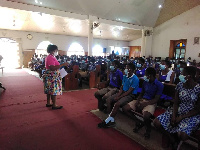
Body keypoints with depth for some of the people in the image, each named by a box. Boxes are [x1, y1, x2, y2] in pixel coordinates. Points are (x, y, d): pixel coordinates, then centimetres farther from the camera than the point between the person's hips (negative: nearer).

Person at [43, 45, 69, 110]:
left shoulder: (49, 57, 15)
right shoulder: (51, 58, -18)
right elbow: (52, 68, -28)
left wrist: (61, 65, 14)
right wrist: (62, 64, -28)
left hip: (50, 76, 11)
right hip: (52, 76, -11)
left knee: (49, 90, 16)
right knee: (54, 90, -5)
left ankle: (48, 103, 26)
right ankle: (54, 105, 3)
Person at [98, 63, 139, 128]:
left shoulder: (135, 79, -16)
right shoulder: (125, 76, 8)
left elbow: (129, 91, -19)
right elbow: (122, 87, 9)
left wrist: (119, 97, -20)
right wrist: (118, 95, -9)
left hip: (130, 95, -8)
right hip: (123, 92, 8)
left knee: (117, 103, -31)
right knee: (108, 100, -9)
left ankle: (107, 121, -15)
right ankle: (111, 121, -11)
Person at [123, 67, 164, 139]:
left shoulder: (159, 85, -10)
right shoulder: (145, 82, 7)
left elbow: (156, 99, -14)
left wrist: (145, 104, -26)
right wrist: (138, 100, -6)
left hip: (151, 102, -6)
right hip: (142, 100, 6)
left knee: (146, 116, -37)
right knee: (125, 108, -8)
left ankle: (148, 129, 1)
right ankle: (139, 122, 10)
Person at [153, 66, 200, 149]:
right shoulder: (180, 85, -3)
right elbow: (176, 103, 2)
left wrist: (181, 117, -15)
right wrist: (173, 115, -14)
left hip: (191, 115, -4)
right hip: (178, 111, 4)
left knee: (182, 135, -30)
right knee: (156, 122, -12)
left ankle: (176, 140, 12)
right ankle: (173, 141, 10)